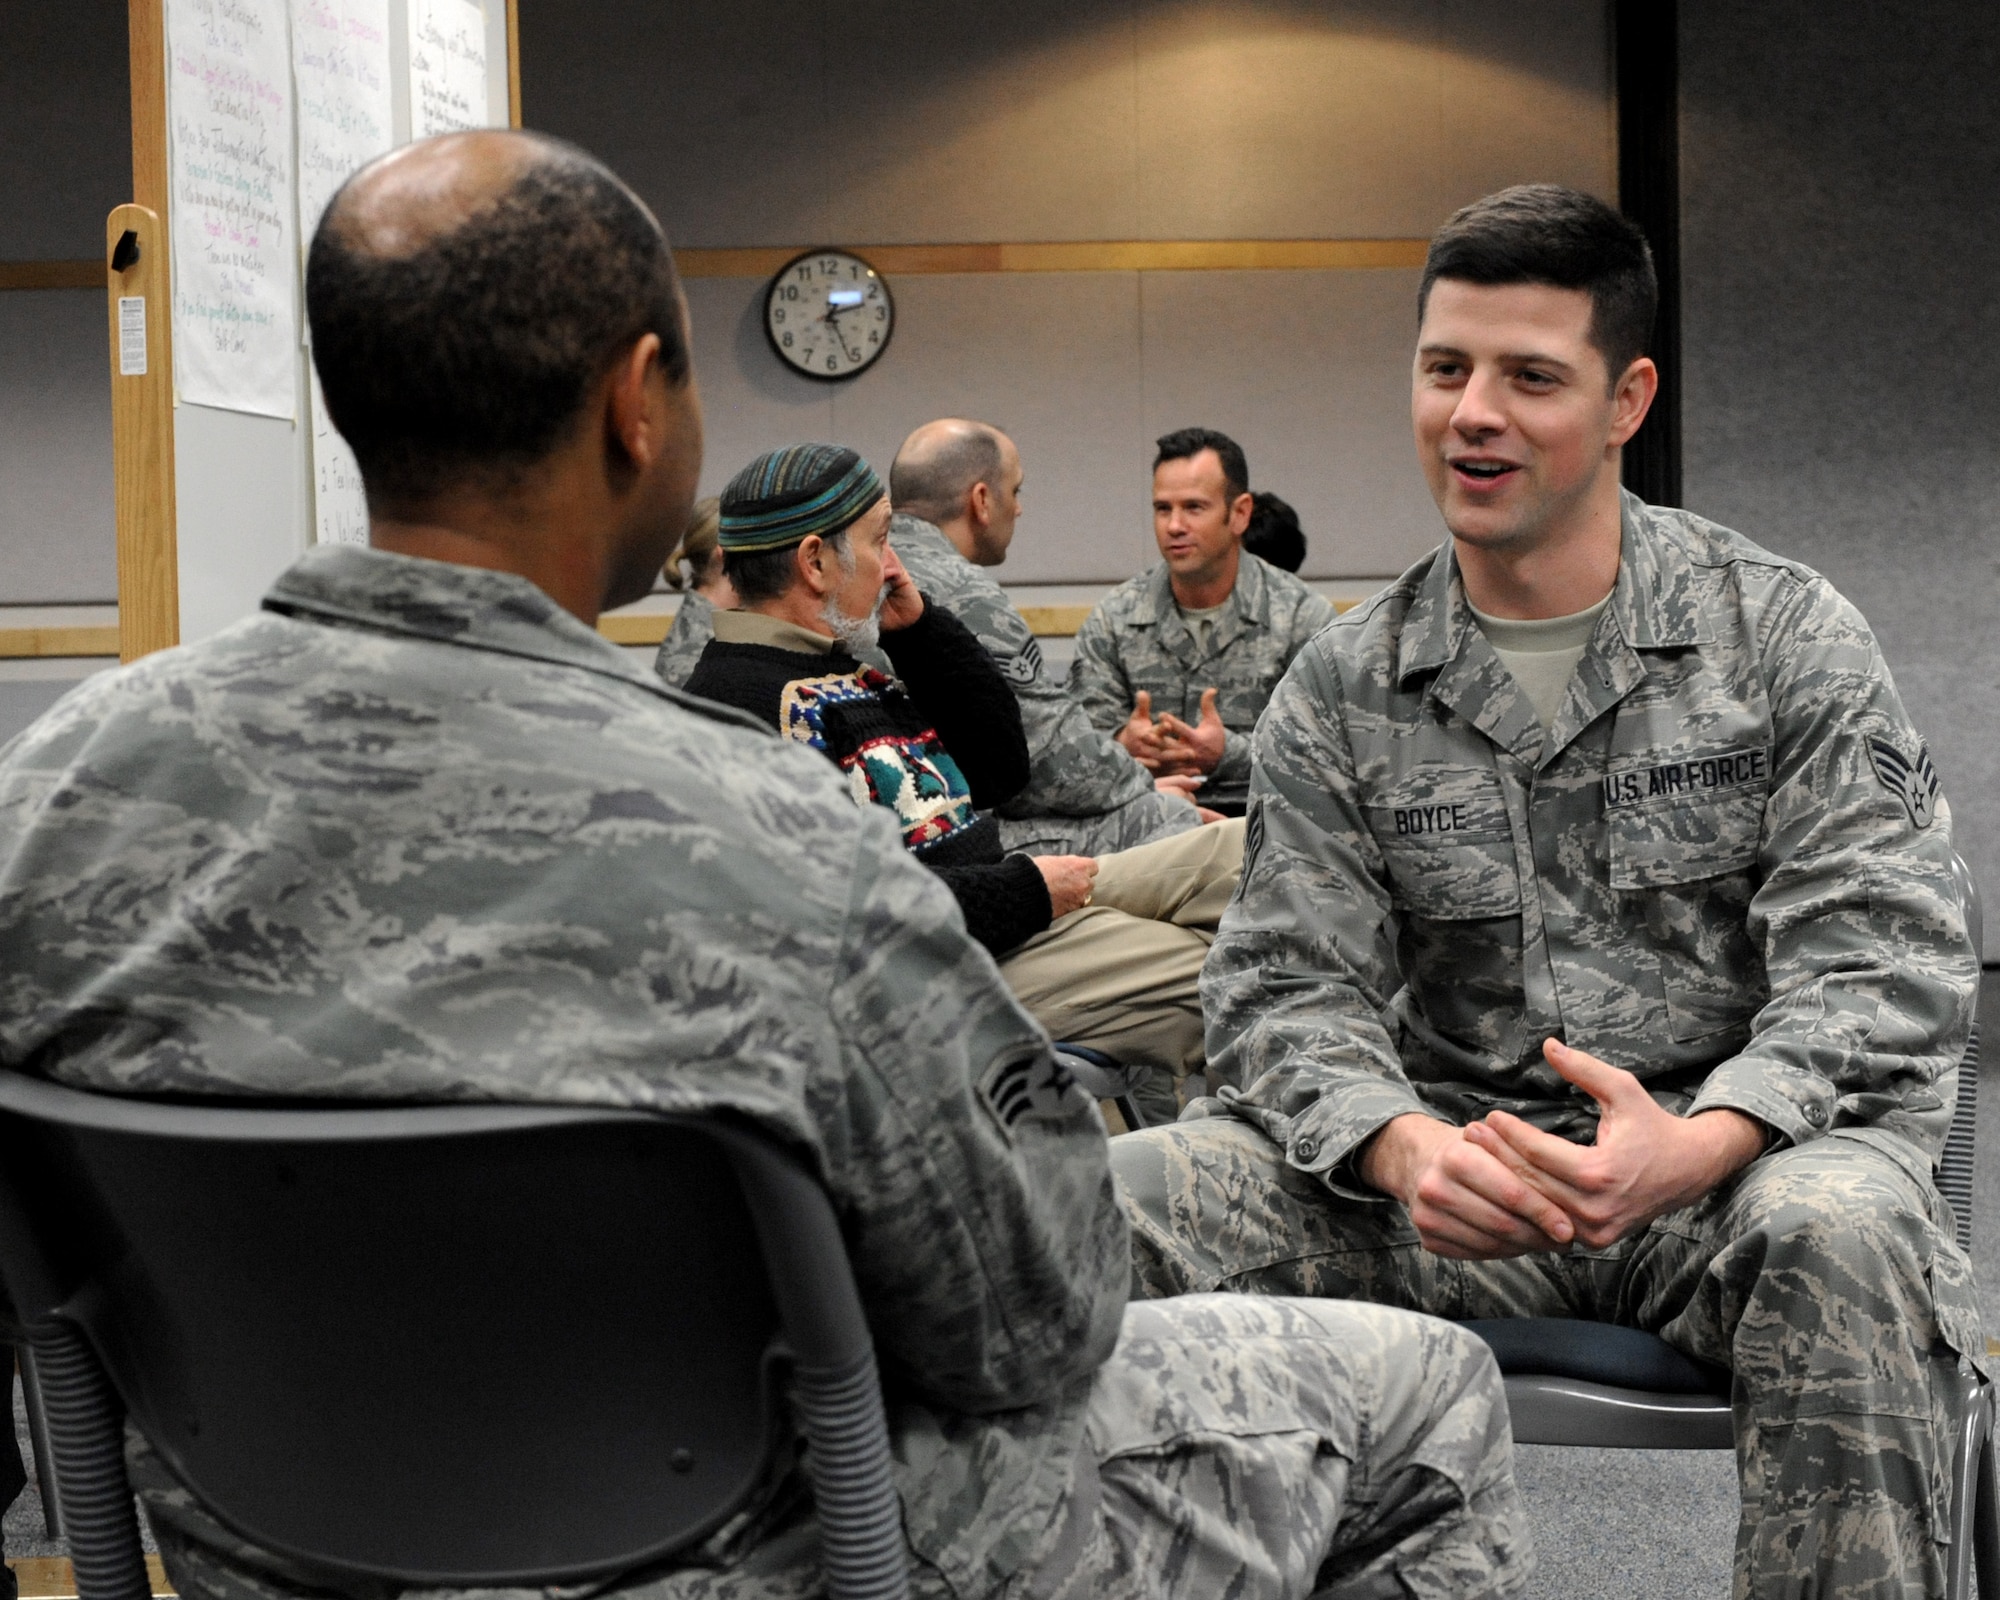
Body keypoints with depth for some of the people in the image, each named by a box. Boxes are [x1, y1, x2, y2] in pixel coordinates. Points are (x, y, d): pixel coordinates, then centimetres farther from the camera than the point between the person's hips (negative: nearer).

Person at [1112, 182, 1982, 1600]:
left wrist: (1700, 1143, -27)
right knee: (1114, 1203, -20)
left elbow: (1882, 961, -6)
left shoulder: (1785, 632, 2)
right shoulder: (1340, 689, 9)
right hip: (1458, 1173, 2)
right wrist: (1404, 1148, -22)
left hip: (1743, 1150, -2)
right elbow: (1287, 985, 2)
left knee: (1834, 1227, -37)